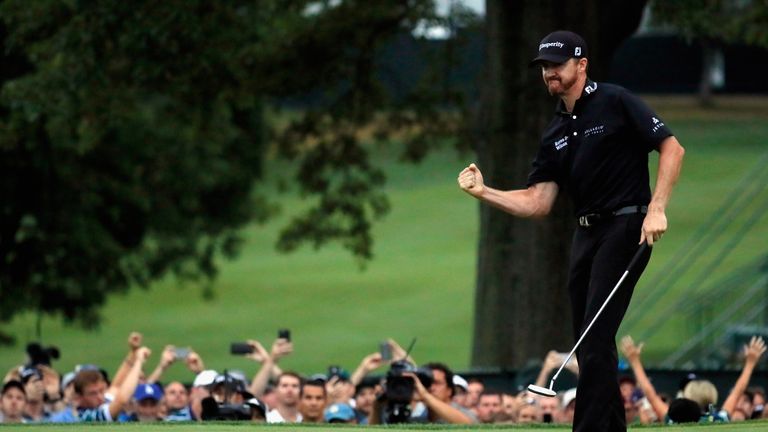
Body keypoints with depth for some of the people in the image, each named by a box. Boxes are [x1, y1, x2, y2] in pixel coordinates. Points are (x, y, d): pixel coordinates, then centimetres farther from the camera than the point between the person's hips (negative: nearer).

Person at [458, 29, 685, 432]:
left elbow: (672, 147, -11)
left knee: (596, 338, -13)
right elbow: (537, 202, 10)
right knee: (586, 341, 8)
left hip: (626, 225, -8)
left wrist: (656, 209, -20)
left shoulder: (615, 103, -7)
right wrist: (483, 192, -2)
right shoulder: (555, 133, 14)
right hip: (586, 232, 8)